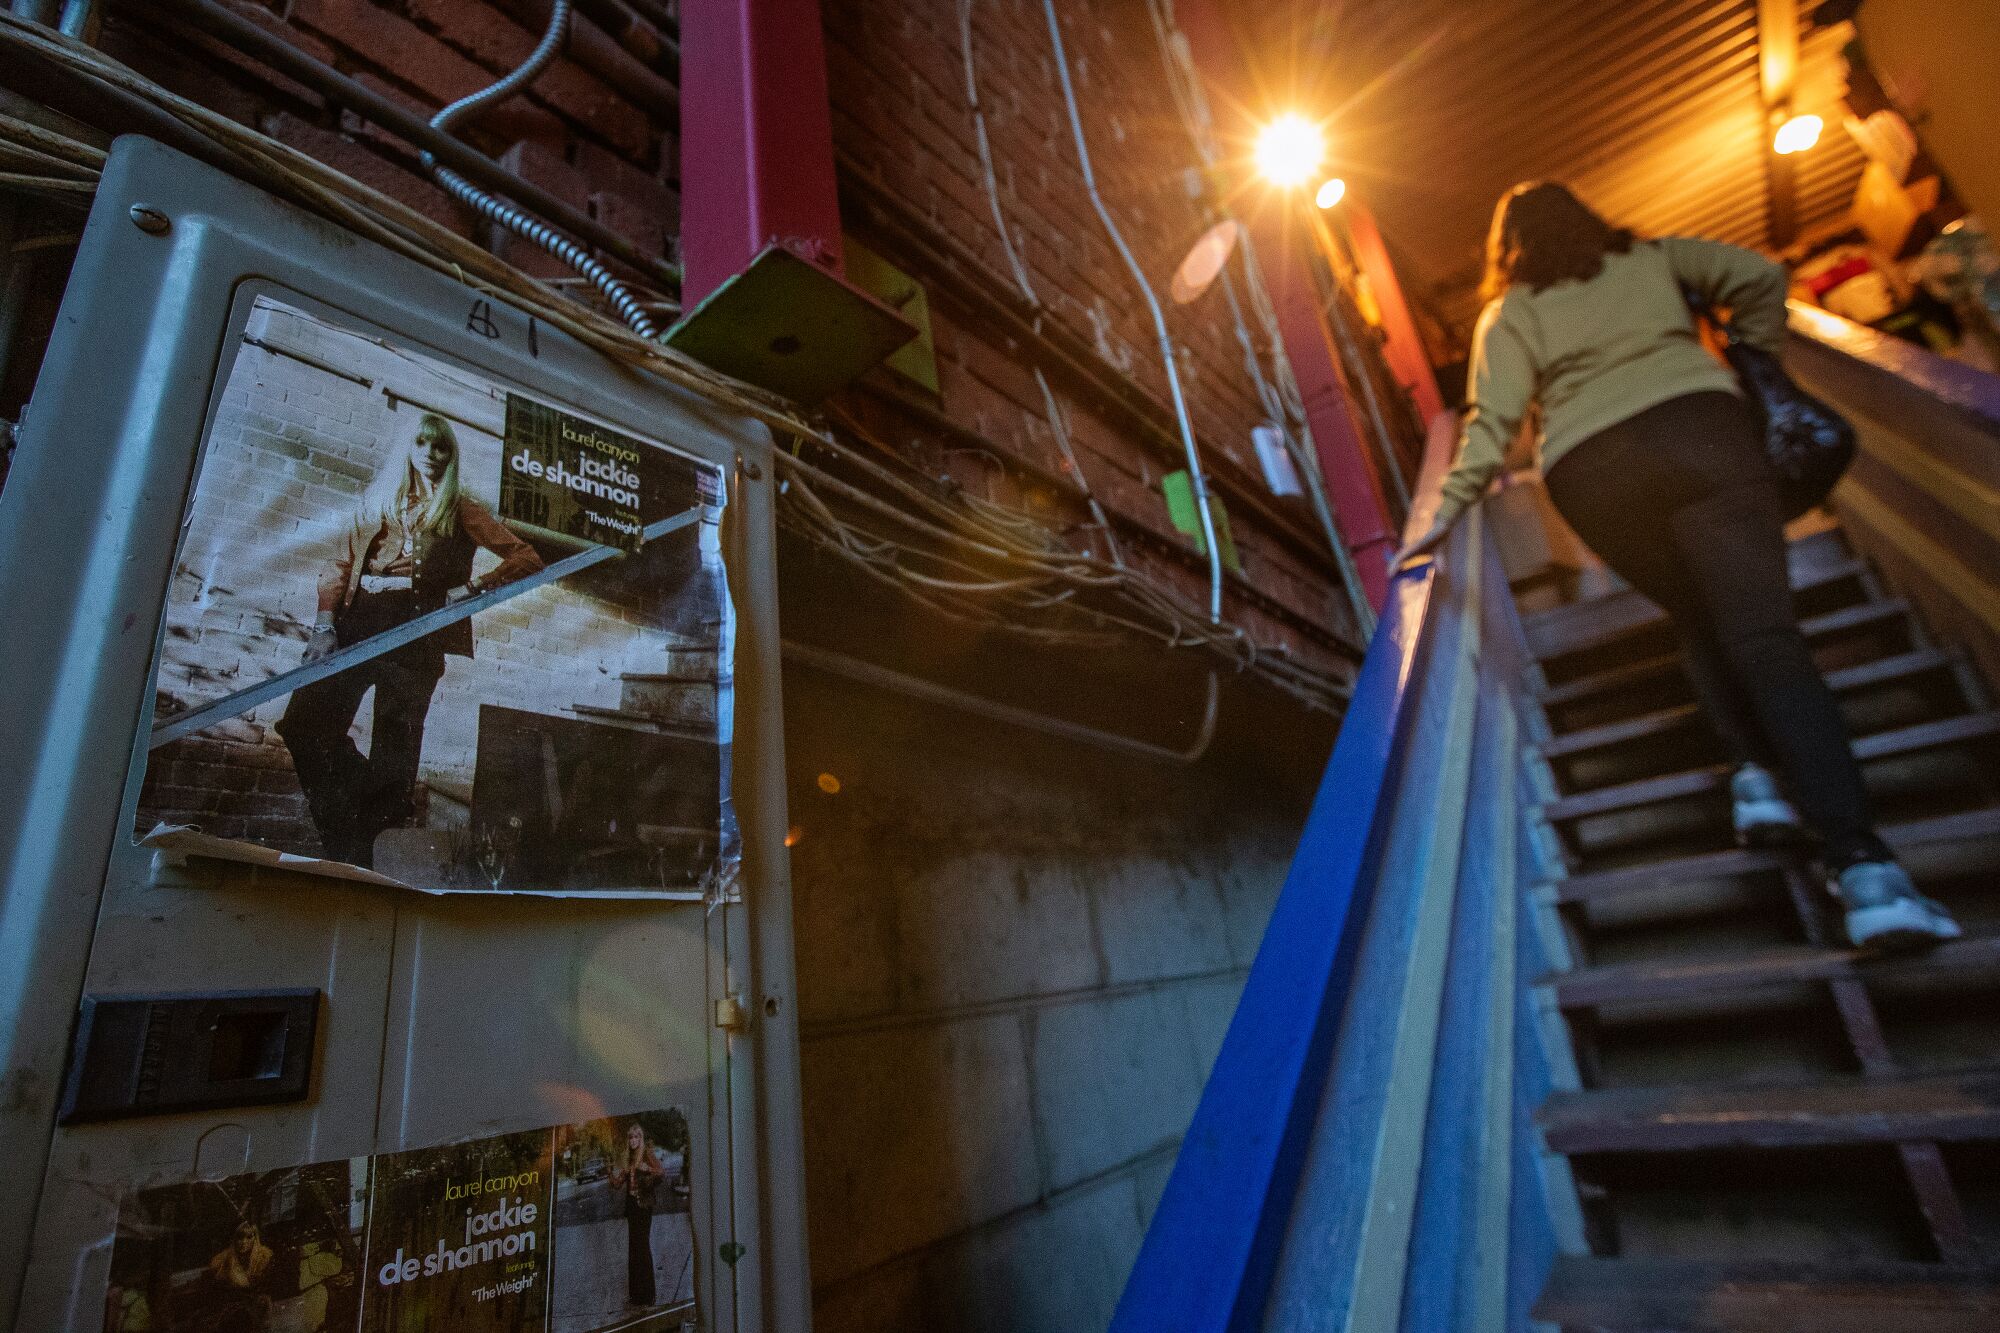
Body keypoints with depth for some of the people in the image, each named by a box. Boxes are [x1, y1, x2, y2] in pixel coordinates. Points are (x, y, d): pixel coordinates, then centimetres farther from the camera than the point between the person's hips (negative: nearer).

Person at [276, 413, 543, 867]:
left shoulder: (462, 510, 11)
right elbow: (340, 563, 12)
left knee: (392, 750, -4)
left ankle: (353, 853, 9)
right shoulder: (378, 501, 20)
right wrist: (325, 625, -2)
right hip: (358, 621, 3)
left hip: (417, 629, -3)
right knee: (304, 724, -8)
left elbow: (527, 559, 4)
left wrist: (473, 587, -9)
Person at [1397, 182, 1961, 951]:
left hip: (1588, 471, 0)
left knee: (1701, 626, 19)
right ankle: (1860, 863, -22)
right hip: (1698, 427, 0)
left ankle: (1755, 772, -1)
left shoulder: (1507, 313, 19)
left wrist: (1450, 509, 0)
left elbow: (1493, 418, 3)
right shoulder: (1650, 256, 27)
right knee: (1763, 634, -11)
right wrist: (1751, 356, 34)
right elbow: (1760, 276, 18)